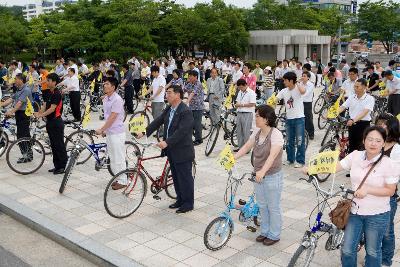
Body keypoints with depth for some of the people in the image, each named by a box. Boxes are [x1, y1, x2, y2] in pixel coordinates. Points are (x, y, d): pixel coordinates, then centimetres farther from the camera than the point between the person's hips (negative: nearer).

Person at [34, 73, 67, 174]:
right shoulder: (49, 93, 12)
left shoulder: (57, 94, -15)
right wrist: (38, 113, -10)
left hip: (56, 122, -9)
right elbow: (44, 105, 6)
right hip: (50, 121, 9)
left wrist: (41, 115, -25)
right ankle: (57, 166, 21)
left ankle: (63, 166, 4)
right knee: (53, 145, 13)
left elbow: (52, 108, -22)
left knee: (59, 145, -3)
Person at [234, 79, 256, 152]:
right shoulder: (240, 92, 14)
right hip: (239, 113, 8)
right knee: (239, 131, 11)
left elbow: (252, 104, -16)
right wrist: (236, 105, 0)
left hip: (247, 114, -8)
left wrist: (242, 105, -17)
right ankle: (240, 147, 20)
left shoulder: (251, 93, -10)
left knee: (246, 132, -4)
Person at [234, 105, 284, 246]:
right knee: (262, 205, 19)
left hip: (272, 177, -7)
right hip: (259, 175, 7)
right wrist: (233, 158, -11)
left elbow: (272, 156, -32)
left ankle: (274, 235, 24)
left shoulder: (276, 134, -21)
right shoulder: (257, 133, 2)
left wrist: (263, 171, -45)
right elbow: (246, 147, 3)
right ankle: (265, 232, 35)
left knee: (273, 207, 8)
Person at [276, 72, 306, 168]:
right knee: (289, 141, 14)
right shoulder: (284, 91, 4)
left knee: (300, 141, 0)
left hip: (299, 118, -6)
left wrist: (297, 83, -19)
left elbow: (303, 91, -35)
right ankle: (290, 159, 27)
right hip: (289, 119, 6)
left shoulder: (298, 89, -11)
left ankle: (300, 161, 10)